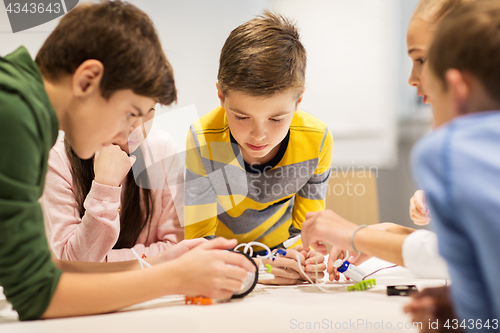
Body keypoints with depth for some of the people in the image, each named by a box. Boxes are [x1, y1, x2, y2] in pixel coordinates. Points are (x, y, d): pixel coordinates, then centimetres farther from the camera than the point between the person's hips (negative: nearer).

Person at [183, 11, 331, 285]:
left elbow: (305, 229, -5)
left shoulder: (317, 141, -17)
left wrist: (307, 259, -29)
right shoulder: (202, 142, -24)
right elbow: (199, 240, -19)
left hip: (281, 258, 2)